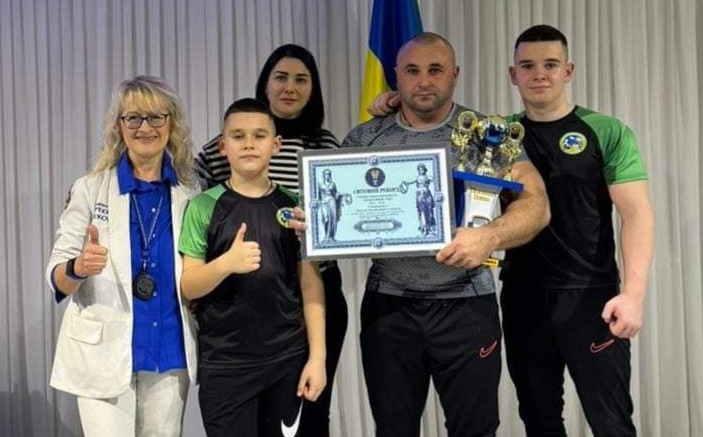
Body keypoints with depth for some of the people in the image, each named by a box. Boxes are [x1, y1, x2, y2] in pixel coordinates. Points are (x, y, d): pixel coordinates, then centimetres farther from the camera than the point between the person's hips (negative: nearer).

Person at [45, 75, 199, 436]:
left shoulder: (191, 192, 4)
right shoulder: (89, 190, -3)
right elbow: (57, 276, -5)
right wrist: (78, 268, -27)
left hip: (170, 353, 3)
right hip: (103, 353, -2)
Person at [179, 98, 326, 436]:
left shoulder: (294, 206, 5)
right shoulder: (204, 206, -2)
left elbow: (311, 285, 4)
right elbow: (187, 287, -4)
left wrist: (317, 356, -2)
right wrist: (226, 263, -24)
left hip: (288, 359, 2)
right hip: (224, 363, -2)